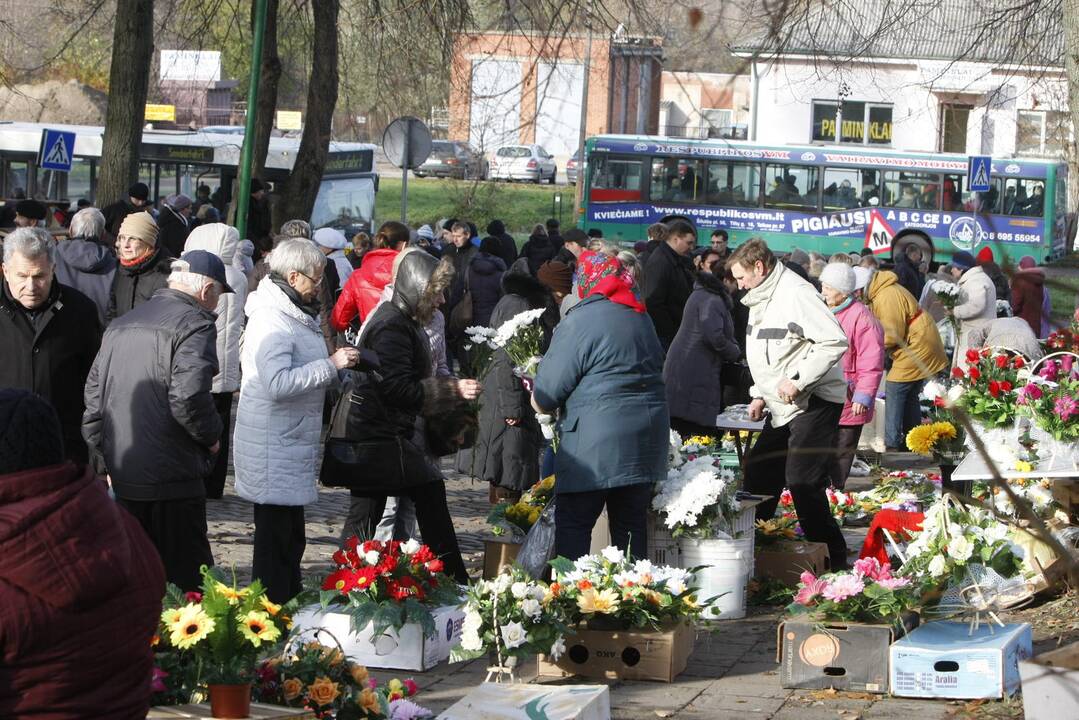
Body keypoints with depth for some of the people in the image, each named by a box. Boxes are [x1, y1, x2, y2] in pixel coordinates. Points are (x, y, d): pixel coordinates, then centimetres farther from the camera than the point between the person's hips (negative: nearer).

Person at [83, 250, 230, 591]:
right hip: (173, 479, -7)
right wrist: (212, 436, -5)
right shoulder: (194, 324, -11)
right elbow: (188, 398, -23)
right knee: (184, 576, -1)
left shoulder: (120, 325, 16)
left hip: (123, 476, 8)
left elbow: (94, 398, 18)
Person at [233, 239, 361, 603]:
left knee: (290, 540, 18)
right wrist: (330, 365, -25)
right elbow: (277, 383, -30)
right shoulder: (271, 321, -19)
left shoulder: (292, 315, 15)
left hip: (290, 446, 11)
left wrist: (336, 366, 11)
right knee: (275, 542, -6)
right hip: (273, 451, -11)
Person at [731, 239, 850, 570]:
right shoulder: (761, 299, 15)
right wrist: (760, 395, 17)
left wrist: (798, 380, -24)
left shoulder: (795, 294, -18)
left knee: (803, 482, -13)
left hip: (814, 403, -10)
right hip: (783, 407, 10)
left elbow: (835, 342, -25)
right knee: (758, 475, 11)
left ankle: (834, 564, -5)